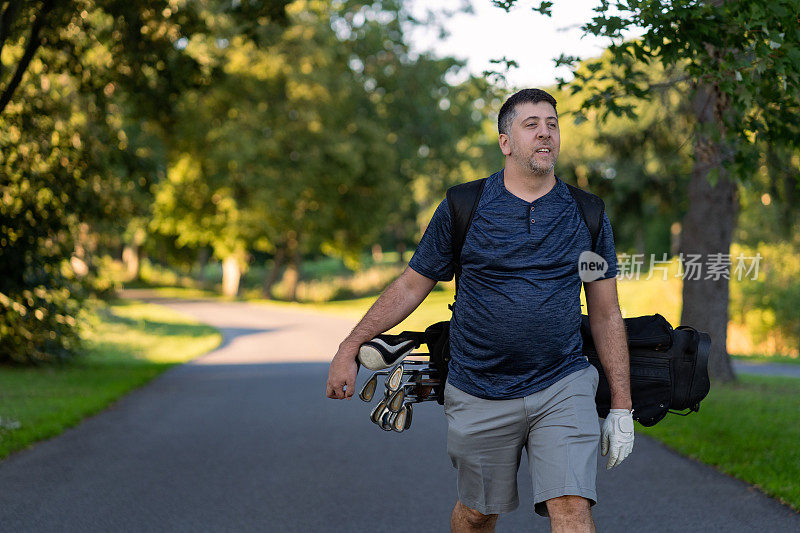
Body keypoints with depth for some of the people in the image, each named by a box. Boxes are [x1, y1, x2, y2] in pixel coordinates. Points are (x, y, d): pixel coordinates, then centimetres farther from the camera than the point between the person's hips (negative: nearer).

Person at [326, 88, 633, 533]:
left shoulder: (587, 216, 4)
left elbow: (606, 314, 8)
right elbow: (410, 286, 8)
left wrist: (621, 408, 6)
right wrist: (349, 350, 5)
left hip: (562, 388, 0)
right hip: (480, 394, 0)